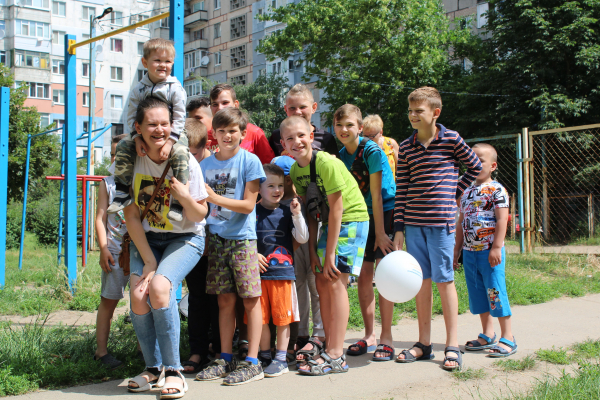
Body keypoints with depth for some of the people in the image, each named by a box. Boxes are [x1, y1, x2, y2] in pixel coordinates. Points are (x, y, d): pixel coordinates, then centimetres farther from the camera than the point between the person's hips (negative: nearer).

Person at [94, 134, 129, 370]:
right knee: (109, 300, 1)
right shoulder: (108, 184, 7)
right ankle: (101, 351, 7)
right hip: (115, 250, -1)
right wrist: (103, 249, -7)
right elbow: (100, 219, 4)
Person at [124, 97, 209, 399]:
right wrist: (148, 261, -9)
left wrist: (186, 197, -30)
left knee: (159, 287, -28)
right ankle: (153, 368, 4)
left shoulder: (185, 162, -14)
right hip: (146, 238, 3)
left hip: (184, 238, -3)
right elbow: (131, 216, -4)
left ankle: (173, 370, -14)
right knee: (138, 296, -18)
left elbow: (200, 216, -8)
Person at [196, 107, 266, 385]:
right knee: (225, 299, 7)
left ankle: (252, 362, 1)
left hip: (242, 238, -4)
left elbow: (248, 205, -11)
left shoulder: (250, 161, -5)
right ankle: (225, 359, 15)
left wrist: (214, 197, -19)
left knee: (250, 298, -2)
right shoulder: (206, 164, 9)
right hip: (216, 237, 4)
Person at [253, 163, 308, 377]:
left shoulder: (287, 211, 4)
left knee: (282, 317, 3)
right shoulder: (253, 212, 3)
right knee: (261, 317, 7)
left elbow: (302, 238, 0)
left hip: (283, 271, 0)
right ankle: (265, 356, 21)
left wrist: (297, 215, -11)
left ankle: (281, 359, 12)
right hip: (259, 271, 1)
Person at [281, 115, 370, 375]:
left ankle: (336, 356, -10)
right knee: (321, 281, 6)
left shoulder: (327, 163, -23)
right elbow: (309, 211, 4)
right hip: (330, 221, 8)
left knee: (335, 281, -13)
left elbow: (336, 209, -21)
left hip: (352, 219, -8)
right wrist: (313, 250, -1)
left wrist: (329, 253, -19)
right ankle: (330, 343, 20)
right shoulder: (295, 171, 0)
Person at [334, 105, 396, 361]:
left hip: (385, 214, -6)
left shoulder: (372, 151, -16)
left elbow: (376, 195, -17)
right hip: (360, 217, 6)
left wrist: (380, 232, -17)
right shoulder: (340, 156, 3)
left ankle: (386, 338, 2)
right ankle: (369, 336, 14)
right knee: (363, 277, 4)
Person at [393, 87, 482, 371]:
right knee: (421, 281, 8)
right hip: (413, 222, 4)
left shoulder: (451, 140, -2)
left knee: (444, 280, -1)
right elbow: (401, 190, 8)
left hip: (440, 221, -4)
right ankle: (424, 344, 17)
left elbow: (475, 167, 12)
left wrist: (455, 193, 4)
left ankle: (452, 346, 6)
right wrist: (399, 228, 3)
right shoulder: (406, 148, 8)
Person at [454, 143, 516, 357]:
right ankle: (487, 336, 22)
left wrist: (496, 247, -18)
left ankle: (508, 339, 6)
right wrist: (457, 249, 16)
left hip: (489, 251, -7)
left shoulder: (497, 190, -7)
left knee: (495, 292, -4)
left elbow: (502, 220, -12)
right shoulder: (467, 191, 14)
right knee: (478, 294, 11)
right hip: (470, 251, 7)